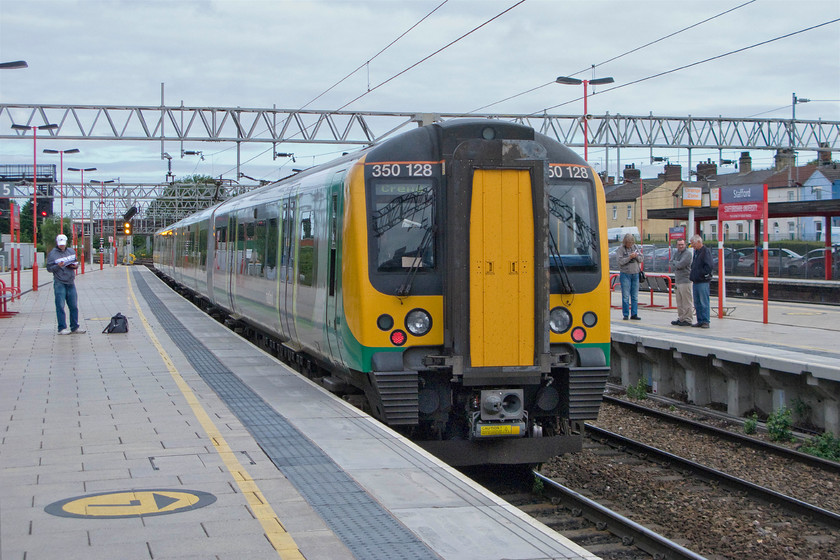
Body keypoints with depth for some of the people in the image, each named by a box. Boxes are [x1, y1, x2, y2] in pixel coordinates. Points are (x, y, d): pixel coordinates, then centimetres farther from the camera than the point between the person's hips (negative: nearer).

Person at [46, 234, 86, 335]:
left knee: (74, 306, 7)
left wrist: (75, 265, -2)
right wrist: (58, 266, -21)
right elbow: (49, 268, -3)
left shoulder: (71, 252, 13)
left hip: (70, 282, 5)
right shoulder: (52, 254, -2)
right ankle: (62, 328, -1)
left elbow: (76, 263, 21)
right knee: (60, 306, -5)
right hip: (59, 283, -5)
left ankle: (75, 327, 15)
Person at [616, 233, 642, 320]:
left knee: (635, 296, 5)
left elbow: (641, 259, 9)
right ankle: (626, 314, 2)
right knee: (625, 296, -4)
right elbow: (621, 261, -13)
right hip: (625, 274, -4)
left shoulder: (636, 247, 9)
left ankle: (634, 314, 9)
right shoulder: (620, 249, -4)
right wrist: (629, 257, -22)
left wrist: (636, 256, -11)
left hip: (635, 274, 4)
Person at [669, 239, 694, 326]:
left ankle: (687, 320, -3)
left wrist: (674, 262, 0)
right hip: (677, 281, 8)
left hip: (685, 281, -8)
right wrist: (677, 265, -10)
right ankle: (681, 318, 20)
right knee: (679, 303, 12)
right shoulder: (676, 253, 16)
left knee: (686, 302, -6)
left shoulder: (688, 253, -8)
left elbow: (680, 264, -18)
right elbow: (672, 266, 8)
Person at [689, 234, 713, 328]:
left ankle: (705, 321, -4)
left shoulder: (706, 251, -11)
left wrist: (701, 274, -15)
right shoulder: (696, 252, 17)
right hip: (696, 282, 9)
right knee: (697, 303, 11)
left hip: (703, 282, -9)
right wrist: (692, 275, 14)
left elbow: (710, 266, -20)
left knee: (704, 303, -6)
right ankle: (700, 321, 17)